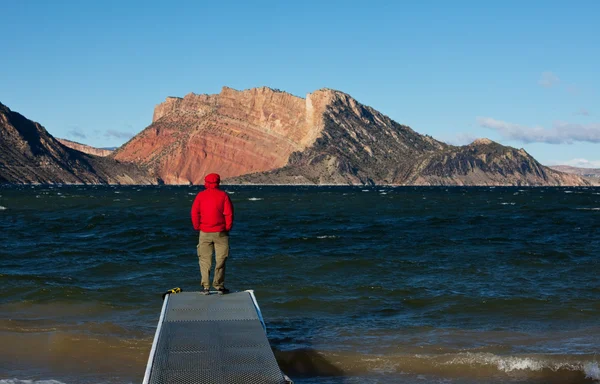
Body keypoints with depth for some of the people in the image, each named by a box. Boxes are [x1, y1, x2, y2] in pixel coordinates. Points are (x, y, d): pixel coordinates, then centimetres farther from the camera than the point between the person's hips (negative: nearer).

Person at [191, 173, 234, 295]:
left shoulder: (200, 195, 1)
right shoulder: (223, 195, -1)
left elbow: (194, 213, -4)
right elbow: (229, 213, -6)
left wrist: (197, 227, 7)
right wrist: (228, 228, 4)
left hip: (204, 233, 1)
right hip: (220, 232, -1)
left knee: (205, 259, 6)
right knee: (220, 259, 7)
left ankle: (205, 286, 1)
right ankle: (219, 286, 8)